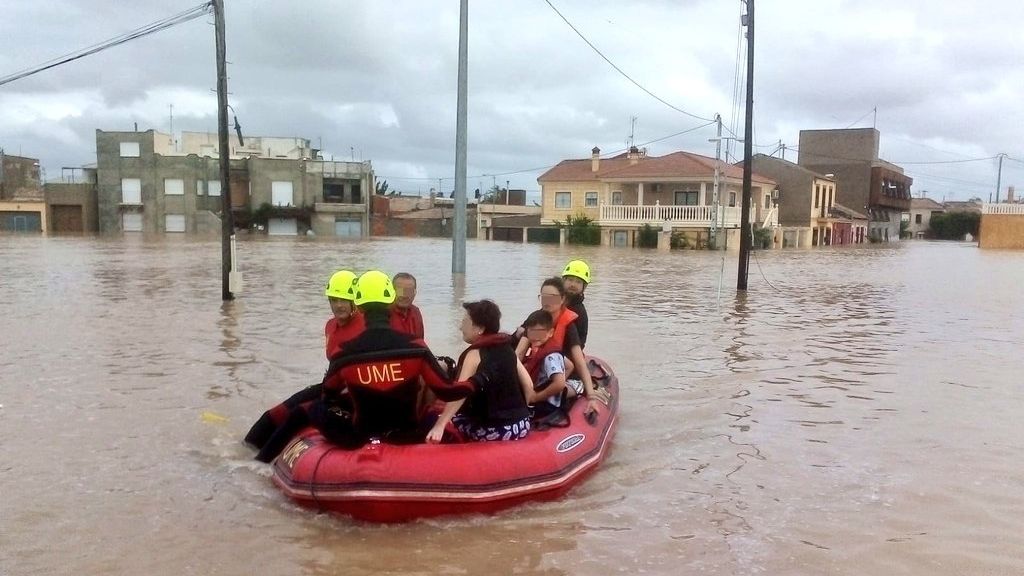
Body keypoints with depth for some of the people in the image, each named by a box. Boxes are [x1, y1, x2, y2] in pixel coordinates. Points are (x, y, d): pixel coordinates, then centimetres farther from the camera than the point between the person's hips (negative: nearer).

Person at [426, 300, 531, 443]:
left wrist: (440, 426, -28)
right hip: (522, 425, 7)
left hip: (495, 430, -7)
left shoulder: (474, 354, -11)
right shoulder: (507, 350, 8)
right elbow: (528, 384, 10)